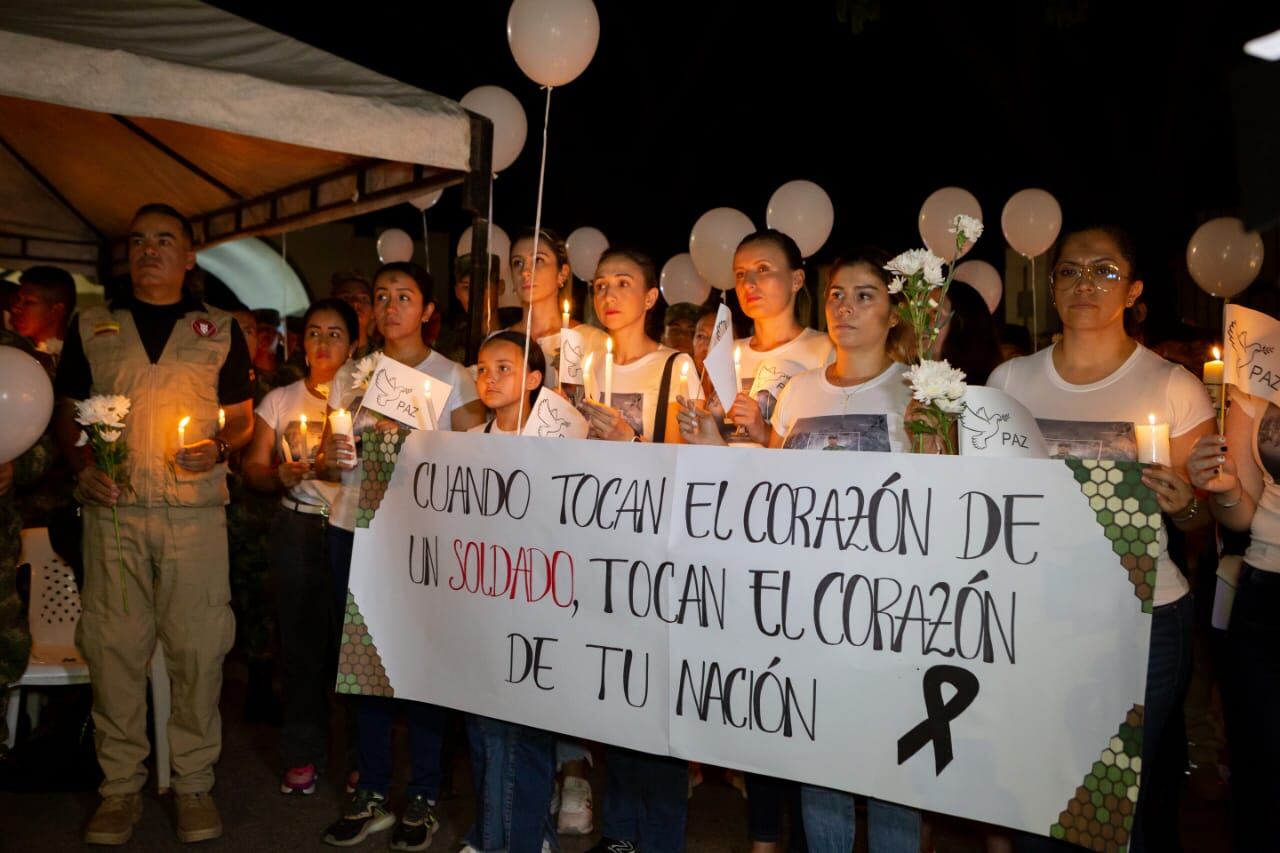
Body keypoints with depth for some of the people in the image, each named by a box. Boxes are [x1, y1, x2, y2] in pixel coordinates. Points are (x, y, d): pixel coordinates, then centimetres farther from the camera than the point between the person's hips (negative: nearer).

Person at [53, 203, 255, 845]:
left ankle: (194, 783, 13)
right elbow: (68, 414, 14)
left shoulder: (220, 330, 10)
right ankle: (120, 787, 17)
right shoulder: (91, 327, 13)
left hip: (195, 510, -1)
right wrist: (82, 465, -4)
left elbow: (242, 419, 12)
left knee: (198, 646, -1)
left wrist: (217, 448, -9)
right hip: (113, 509, 1)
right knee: (113, 646, 3)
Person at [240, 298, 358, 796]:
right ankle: (302, 753, 19)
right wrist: (281, 477, -13)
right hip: (298, 528, 2)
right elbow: (253, 469, 7)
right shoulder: (280, 401, 11)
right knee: (301, 639, 3)